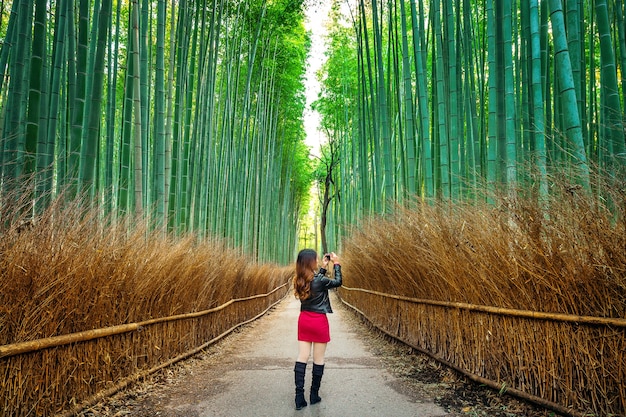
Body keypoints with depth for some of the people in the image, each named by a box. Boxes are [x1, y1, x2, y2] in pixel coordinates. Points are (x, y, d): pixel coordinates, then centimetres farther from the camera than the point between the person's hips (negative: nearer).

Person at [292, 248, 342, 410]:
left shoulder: (299, 280, 0)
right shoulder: (320, 280, -19)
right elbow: (338, 282, -2)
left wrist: (324, 267, 19)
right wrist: (336, 264, 6)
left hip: (304, 320, 6)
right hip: (319, 321, -6)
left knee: (302, 358, 6)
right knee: (318, 359, 9)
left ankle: (299, 397, 4)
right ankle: (314, 395, 18)